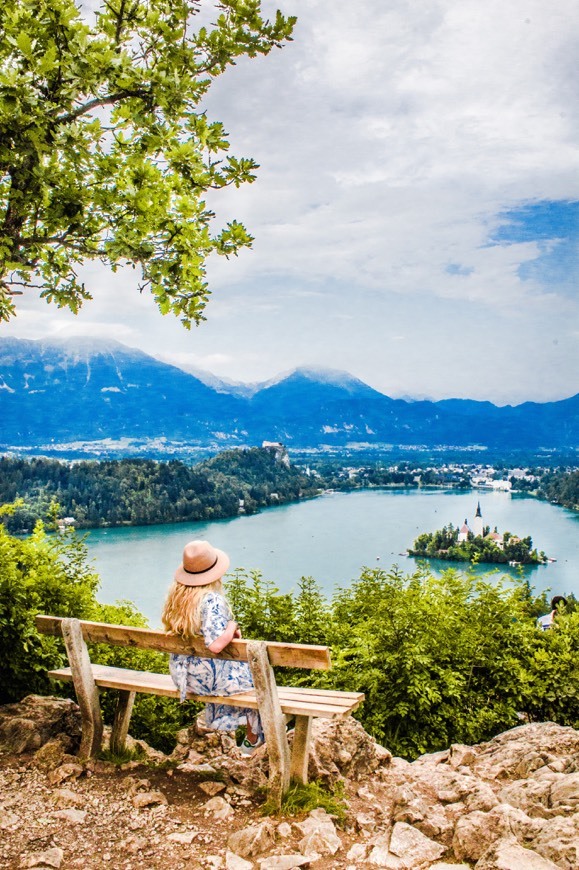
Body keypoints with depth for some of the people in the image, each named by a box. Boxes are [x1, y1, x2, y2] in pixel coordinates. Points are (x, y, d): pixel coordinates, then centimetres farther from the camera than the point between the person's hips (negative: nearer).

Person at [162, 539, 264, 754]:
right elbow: (216, 645, -34)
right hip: (208, 678, -7)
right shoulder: (212, 600, -26)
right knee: (256, 676, 19)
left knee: (240, 668, 31)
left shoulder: (176, 594, -2)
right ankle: (252, 739, 33)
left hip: (181, 675, 7)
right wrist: (232, 626, -15)